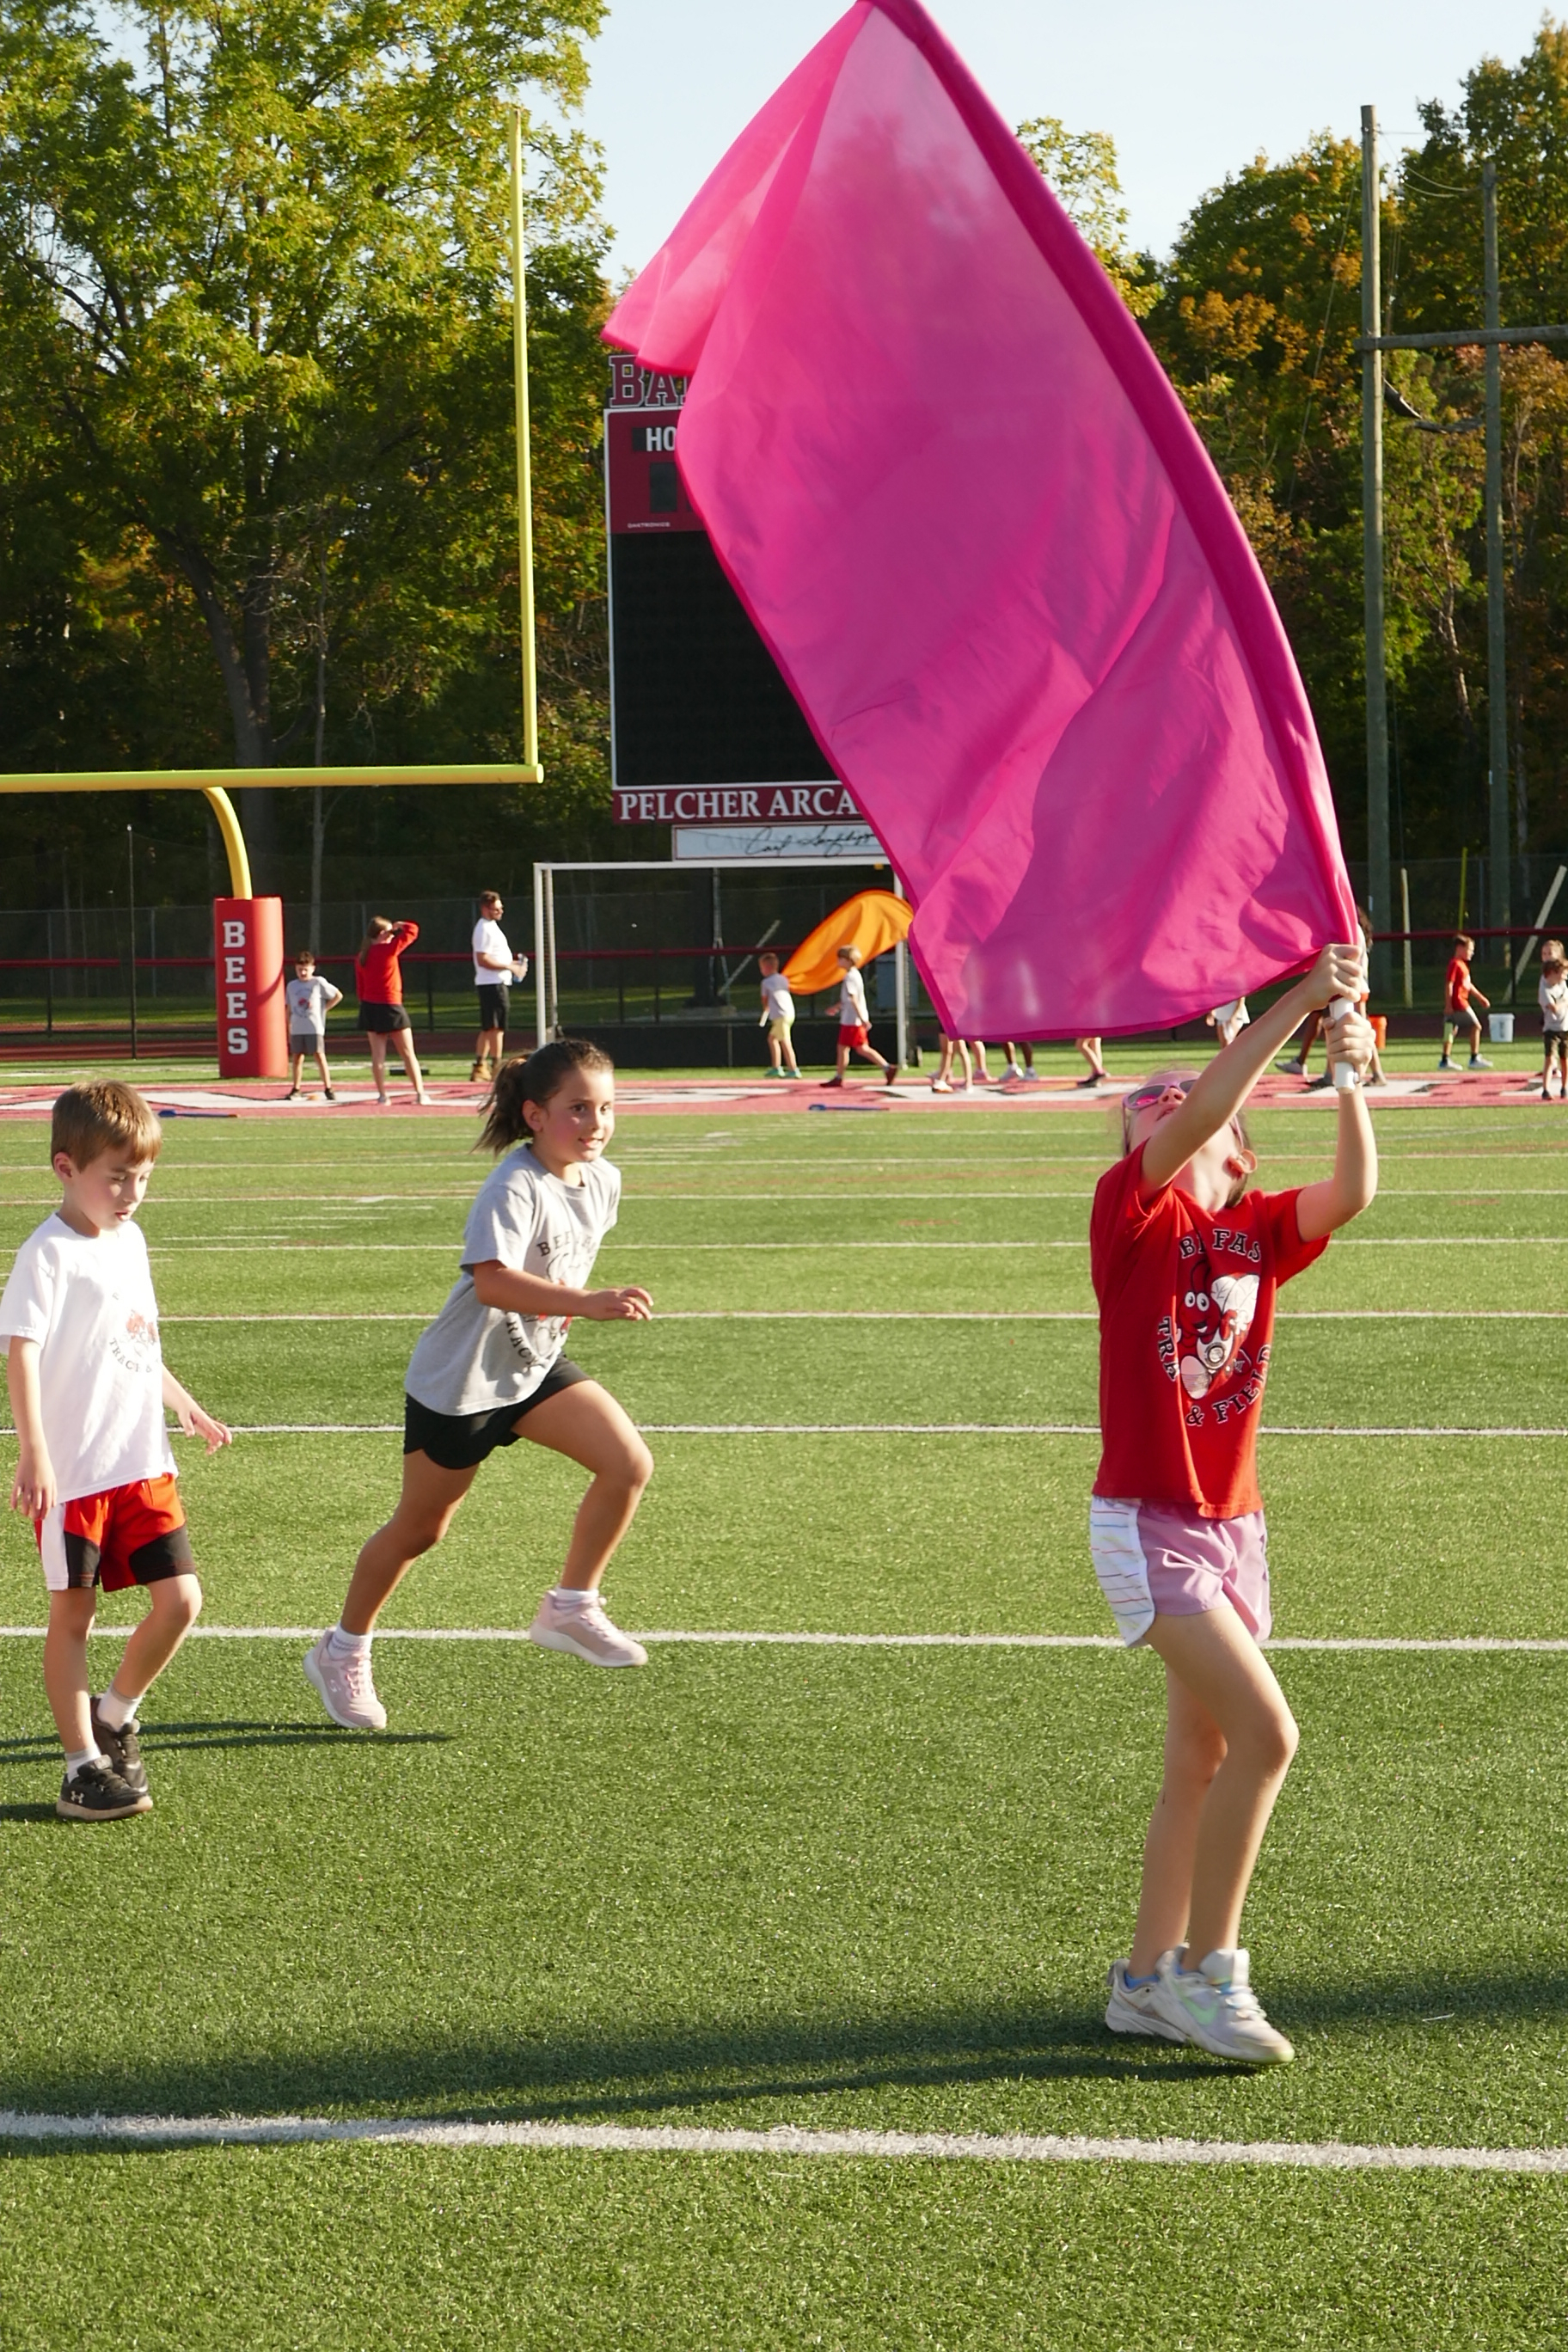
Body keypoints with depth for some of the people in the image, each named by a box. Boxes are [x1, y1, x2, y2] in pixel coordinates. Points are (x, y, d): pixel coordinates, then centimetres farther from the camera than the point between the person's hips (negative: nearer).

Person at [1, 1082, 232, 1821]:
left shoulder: (129, 1241, 10)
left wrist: (182, 1404, 35)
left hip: (142, 1464, 7)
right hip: (72, 1474, -7)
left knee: (178, 1599, 2)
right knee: (72, 1614, 3)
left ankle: (114, 1715, 24)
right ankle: (83, 1767, 10)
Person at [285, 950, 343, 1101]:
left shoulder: (319, 983, 0)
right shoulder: (292, 986, 11)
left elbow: (338, 995, 3)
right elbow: (289, 1009, 15)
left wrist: (324, 1009, -1)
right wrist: (289, 1029, 11)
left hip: (314, 1028, -4)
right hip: (297, 1029, 4)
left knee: (320, 1056, -7)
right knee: (296, 1057, 6)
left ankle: (328, 1089, -4)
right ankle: (295, 1089, 13)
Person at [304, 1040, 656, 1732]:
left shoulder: (602, 1181, -1)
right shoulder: (514, 1188, -26)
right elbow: (492, 1282, -41)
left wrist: (562, 1302, 5)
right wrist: (588, 1304, -49)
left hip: (535, 1365, 7)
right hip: (459, 1380, -7)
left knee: (629, 1464, -11)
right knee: (419, 1527, 6)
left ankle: (569, 1609, 5)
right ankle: (342, 1654, 27)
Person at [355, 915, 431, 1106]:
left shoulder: (361, 957, 4)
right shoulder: (389, 950, -13)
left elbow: (360, 987, 7)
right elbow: (413, 930, -9)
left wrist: (367, 1004, 14)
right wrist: (399, 926, 8)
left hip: (369, 1007, 5)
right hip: (390, 1007, -5)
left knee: (377, 1054, 6)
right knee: (408, 1053, 4)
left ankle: (382, 1095, 4)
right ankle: (420, 1093, 4)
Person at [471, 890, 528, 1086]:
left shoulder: (491, 926, 18)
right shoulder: (484, 929, -14)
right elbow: (483, 960, -21)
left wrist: (513, 963, 12)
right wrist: (510, 967, -19)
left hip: (498, 983, 10)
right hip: (493, 983, -10)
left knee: (488, 1028, 12)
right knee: (497, 1027, -8)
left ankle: (479, 1066, 15)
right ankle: (496, 1067, -8)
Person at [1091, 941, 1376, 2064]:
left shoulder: (1259, 1229, 7)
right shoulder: (1133, 1213, -8)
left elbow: (1354, 1193, -10)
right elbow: (1197, 1116, -24)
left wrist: (1350, 1074, -21)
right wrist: (1299, 999, -28)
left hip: (1234, 1528, 7)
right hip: (1150, 1526, -7)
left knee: (1201, 1763, 12)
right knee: (1264, 1732, -17)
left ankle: (1148, 1980, 23)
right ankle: (1208, 1971, -5)